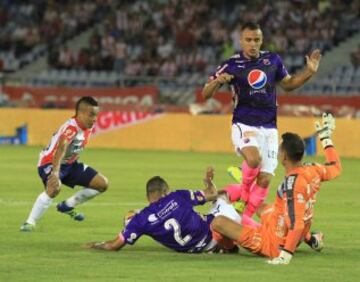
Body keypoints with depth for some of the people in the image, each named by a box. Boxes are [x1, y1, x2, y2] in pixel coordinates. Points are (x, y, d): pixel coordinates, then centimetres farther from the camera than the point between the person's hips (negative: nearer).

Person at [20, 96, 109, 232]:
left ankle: (67, 206, 18)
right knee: (55, 187, -40)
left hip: (70, 164, 9)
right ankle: (30, 223, -28)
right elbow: (61, 149, -46)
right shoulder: (71, 128, -29)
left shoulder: (88, 128, -2)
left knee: (102, 184, 5)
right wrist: (55, 173, -59)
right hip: (50, 163, -9)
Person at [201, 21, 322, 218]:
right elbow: (206, 94, -2)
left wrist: (309, 71, 6)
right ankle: (244, 195, -6)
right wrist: (217, 81, -24)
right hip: (244, 126, -4)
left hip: (269, 128, 4)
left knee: (264, 180, -1)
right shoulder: (231, 65, -3)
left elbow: (288, 84, 22)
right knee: (254, 158, -34)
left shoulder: (272, 60, 7)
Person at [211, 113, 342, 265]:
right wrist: (326, 138, 22)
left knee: (218, 222, -19)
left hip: (272, 245, -9)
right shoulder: (311, 170, -7)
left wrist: (286, 255, -35)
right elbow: (335, 168, 15)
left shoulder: (292, 184, -29)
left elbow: (296, 224, -33)